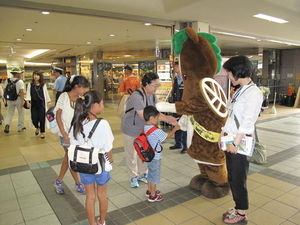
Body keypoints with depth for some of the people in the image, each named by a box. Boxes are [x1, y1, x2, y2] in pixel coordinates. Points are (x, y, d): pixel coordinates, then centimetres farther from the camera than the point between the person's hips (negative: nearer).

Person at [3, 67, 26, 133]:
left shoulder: (7, 81, 3)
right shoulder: (20, 81, -11)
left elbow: (5, 90, 8)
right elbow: (21, 92, -19)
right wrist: (22, 101, -18)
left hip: (10, 100, 4)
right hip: (18, 99, -4)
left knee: (9, 113, 15)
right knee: (21, 113, 12)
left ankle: (7, 125, -8)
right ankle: (20, 127, 20)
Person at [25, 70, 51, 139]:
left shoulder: (43, 85, 1)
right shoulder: (30, 85, 2)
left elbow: (46, 94, 8)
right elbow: (28, 93, 1)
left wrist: (48, 101, 11)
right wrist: (27, 101, -11)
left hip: (41, 104, -1)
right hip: (33, 104, 1)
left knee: (42, 119, 0)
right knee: (34, 119, -1)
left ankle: (42, 132, 19)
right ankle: (37, 127, 34)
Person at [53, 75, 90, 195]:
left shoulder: (80, 99, 0)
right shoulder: (64, 97, -13)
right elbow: (58, 116, -11)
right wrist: (64, 134, -14)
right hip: (67, 133, -5)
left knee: (68, 158, 16)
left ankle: (59, 182, 34)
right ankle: (78, 183, 22)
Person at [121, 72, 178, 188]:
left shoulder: (153, 96, -5)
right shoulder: (137, 96, -30)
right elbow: (144, 116, -34)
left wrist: (169, 119, -22)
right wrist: (165, 118, -34)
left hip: (144, 130, 7)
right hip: (130, 130, -6)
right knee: (132, 155, 9)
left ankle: (143, 174, 35)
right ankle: (133, 177, 28)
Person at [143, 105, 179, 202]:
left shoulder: (145, 128, -2)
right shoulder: (156, 131, -25)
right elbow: (167, 136, -11)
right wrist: (175, 129, 2)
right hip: (155, 157, -8)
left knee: (150, 174, 24)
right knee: (155, 176, 8)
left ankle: (150, 190, 40)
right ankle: (153, 196, 22)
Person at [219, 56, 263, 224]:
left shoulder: (254, 93, -15)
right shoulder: (240, 91, 13)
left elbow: (248, 121, -21)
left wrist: (235, 143, -20)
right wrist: (223, 134, 8)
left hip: (240, 143, -8)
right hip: (230, 141, 9)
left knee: (239, 180, 6)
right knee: (232, 178, 18)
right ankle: (238, 208, 36)